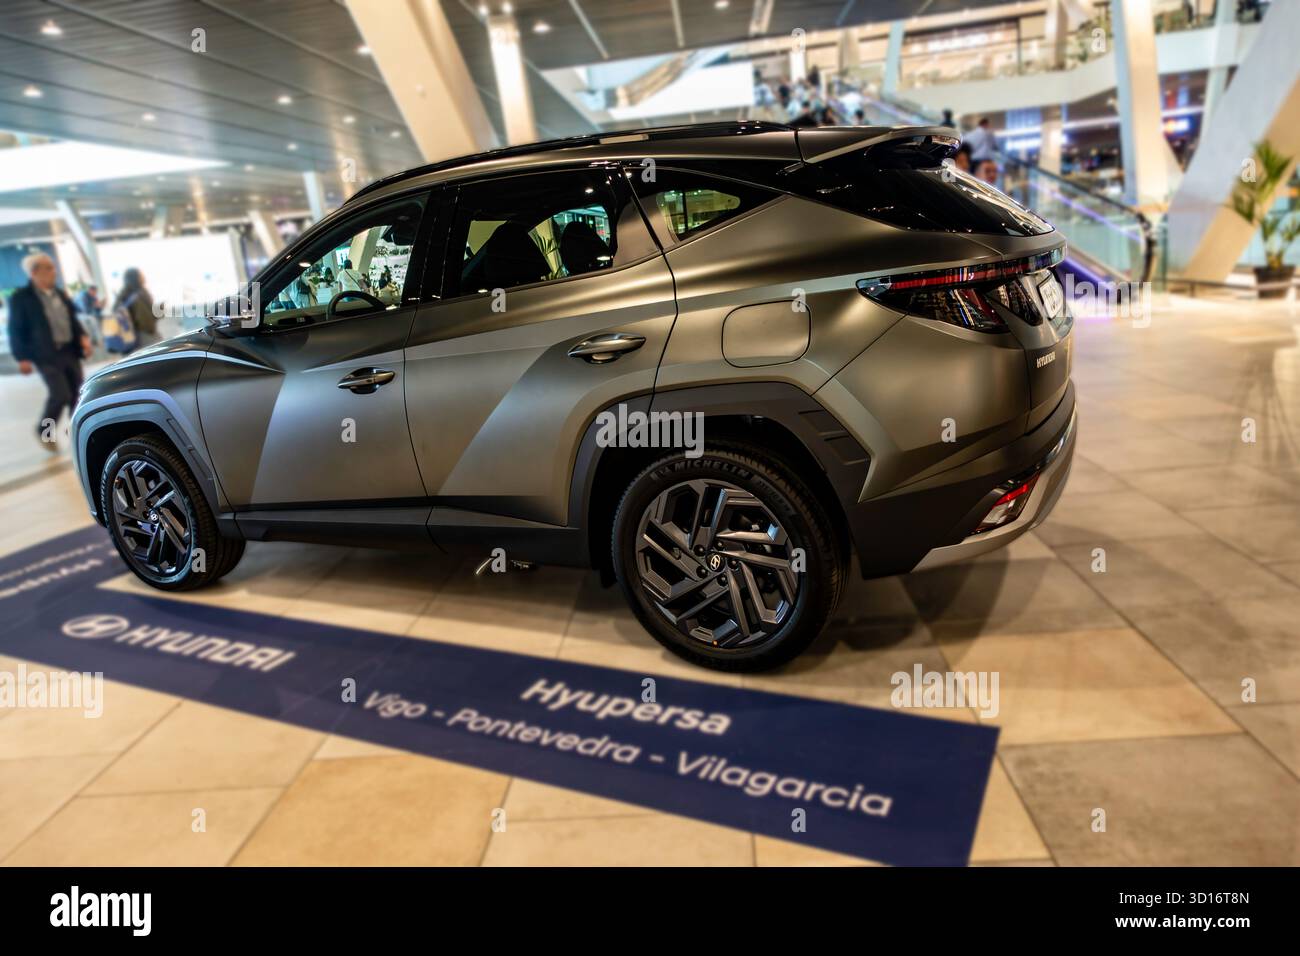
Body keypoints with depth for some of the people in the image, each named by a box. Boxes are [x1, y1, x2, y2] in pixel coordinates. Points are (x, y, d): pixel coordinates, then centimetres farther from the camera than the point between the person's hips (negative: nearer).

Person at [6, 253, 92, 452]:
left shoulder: (60, 293, 12)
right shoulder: (21, 298, -6)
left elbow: (72, 319, 19)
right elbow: (16, 330, -5)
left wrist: (83, 337, 2)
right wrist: (22, 358, -10)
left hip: (70, 352, 6)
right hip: (47, 356, -6)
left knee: (77, 394, 5)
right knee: (61, 395, -13)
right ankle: (44, 431, 11)